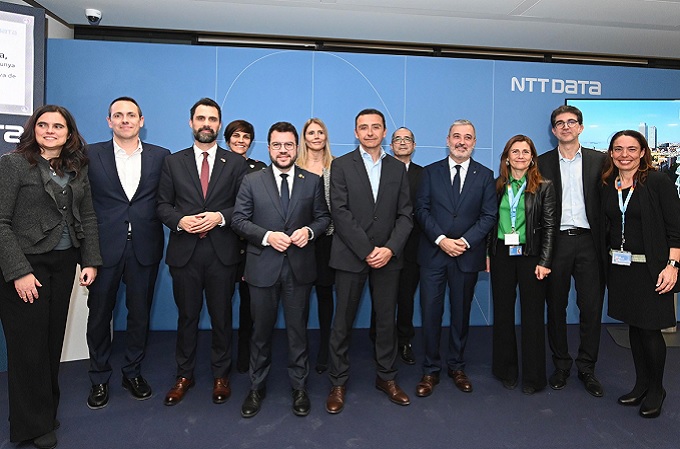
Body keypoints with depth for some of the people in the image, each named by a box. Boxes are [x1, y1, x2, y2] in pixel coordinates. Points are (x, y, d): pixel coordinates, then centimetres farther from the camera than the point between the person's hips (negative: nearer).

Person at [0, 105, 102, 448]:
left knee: (53, 340, 11)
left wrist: (91, 261, 3)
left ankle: (47, 410, 29)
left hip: (64, 264, 5)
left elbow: (87, 218, 11)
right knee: (29, 345, 3)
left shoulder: (77, 169, 9)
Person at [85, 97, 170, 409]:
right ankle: (99, 378, 29)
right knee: (99, 314, 10)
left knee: (140, 313, 11)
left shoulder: (161, 156, 5)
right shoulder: (91, 155, 3)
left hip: (144, 247, 1)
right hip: (104, 247, 0)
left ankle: (133, 372, 31)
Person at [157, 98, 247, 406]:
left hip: (223, 252, -1)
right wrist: (180, 220, -13)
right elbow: (163, 205, 6)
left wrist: (220, 217, -15)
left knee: (222, 317, 9)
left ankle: (220, 375, 26)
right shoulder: (173, 162, 9)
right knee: (187, 316, 12)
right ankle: (184, 375, 29)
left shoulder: (235, 163, 5)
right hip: (184, 252, 1)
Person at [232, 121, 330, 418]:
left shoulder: (313, 181, 5)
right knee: (261, 330, 12)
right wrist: (267, 236, -15)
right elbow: (238, 219, -1)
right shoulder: (252, 181, 2)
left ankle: (299, 387, 28)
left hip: (299, 267, 1)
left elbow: (323, 217, 8)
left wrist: (309, 231, -13)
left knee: (298, 329, 11)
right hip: (263, 267, 0)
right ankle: (257, 387, 30)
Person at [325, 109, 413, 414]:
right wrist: (367, 250, -13)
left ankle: (387, 378, 28)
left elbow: (405, 215, 5)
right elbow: (340, 212, -8)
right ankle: (338, 383, 19)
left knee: (386, 320, 11)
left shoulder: (398, 169, 11)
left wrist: (390, 248, -10)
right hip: (350, 256, -2)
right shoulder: (341, 165, 1)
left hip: (387, 256, 3)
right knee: (343, 322, 5)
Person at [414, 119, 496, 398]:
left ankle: (457, 367, 27)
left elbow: (489, 215, 0)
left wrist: (466, 241, -13)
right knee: (430, 312, 1)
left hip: (467, 255, 1)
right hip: (433, 253, 0)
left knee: (461, 313, 11)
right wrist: (441, 239, -14)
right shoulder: (431, 172, 6)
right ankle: (430, 371, 15)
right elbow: (421, 210, -1)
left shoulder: (485, 175, 7)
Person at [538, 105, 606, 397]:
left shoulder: (599, 161, 8)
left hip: (588, 241, 0)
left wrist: (604, 243, -5)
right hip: (556, 242, 0)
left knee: (591, 307, 4)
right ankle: (561, 365, 23)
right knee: (556, 307, 8)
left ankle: (587, 368, 20)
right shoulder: (542, 163, 6)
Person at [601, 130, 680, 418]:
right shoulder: (607, 186, 6)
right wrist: (605, 261, 5)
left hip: (650, 267, -5)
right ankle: (641, 385, 29)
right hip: (619, 267, 5)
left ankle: (656, 390, 22)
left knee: (649, 328, 1)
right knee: (633, 326, 14)